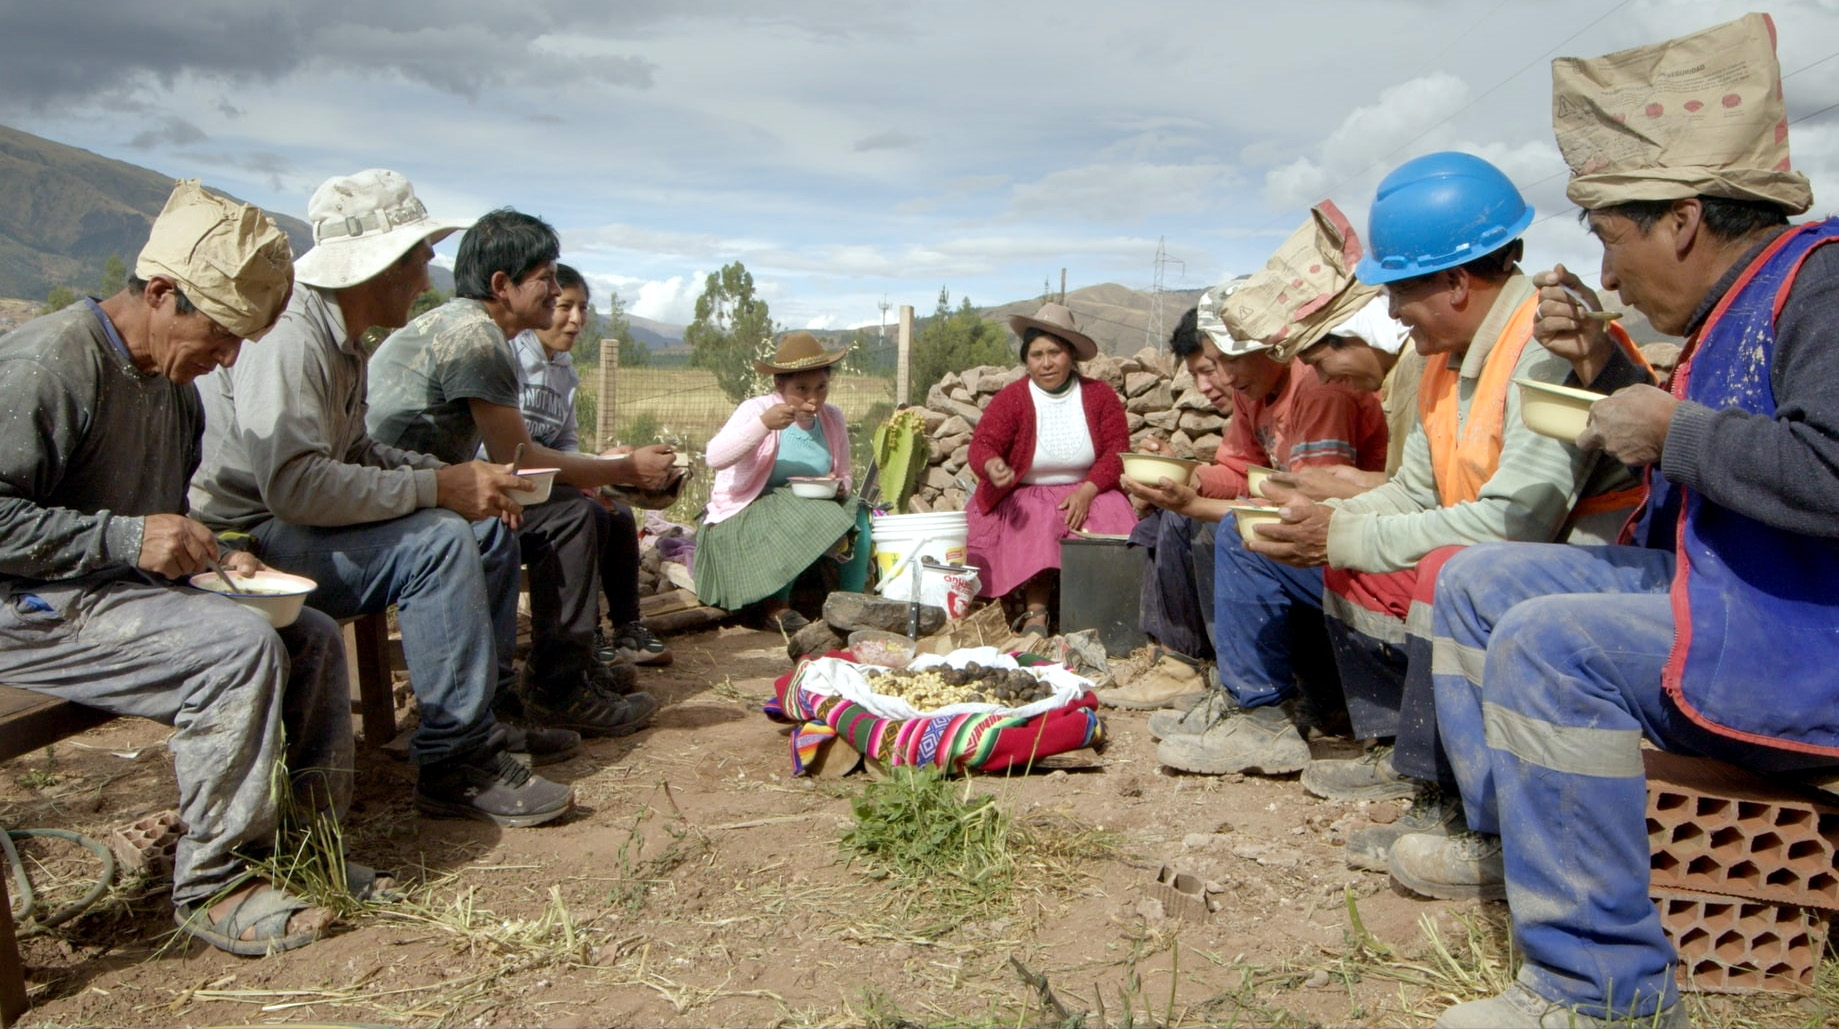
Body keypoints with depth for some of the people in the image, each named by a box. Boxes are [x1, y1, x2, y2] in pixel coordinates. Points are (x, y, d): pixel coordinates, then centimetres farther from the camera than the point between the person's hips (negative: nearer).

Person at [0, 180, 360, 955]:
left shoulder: (173, 384, 11)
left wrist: (210, 557, 3)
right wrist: (127, 538, -28)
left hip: (126, 591, 9)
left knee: (313, 637, -3)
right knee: (240, 645, -28)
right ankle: (212, 886, -16)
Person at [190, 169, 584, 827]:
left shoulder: (343, 339, 10)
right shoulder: (289, 338, -23)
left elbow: (352, 452, 13)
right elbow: (293, 484, -32)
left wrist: (456, 477, -2)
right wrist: (437, 488, -27)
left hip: (292, 525, 10)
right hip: (245, 544, -10)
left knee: (488, 529, 6)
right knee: (439, 540, -28)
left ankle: (483, 718, 11)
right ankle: (453, 765, -21)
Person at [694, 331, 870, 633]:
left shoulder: (833, 418, 2)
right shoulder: (756, 409, -13)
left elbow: (843, 477, 13)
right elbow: (715, 458, -27)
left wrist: (839, 487, -12)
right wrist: (763, 424, -38)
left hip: (811, 509, 5)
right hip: (742, 517, -5)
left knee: (857, 517, -20)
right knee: (804, 523, -33)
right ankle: (775, 606, -12)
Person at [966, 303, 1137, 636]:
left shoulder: (1100, 395, 2)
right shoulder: (1010, 399, -4)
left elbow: (1117, 449, -3)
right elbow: (982, 444, -13)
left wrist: (1087, 491, -21)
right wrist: (992, 466, -40)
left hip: (1087, 493, 2)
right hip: (1026, 498, -2)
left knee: (1111, 521, -27)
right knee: (1035, 527, -32)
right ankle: (1035, 613, -37)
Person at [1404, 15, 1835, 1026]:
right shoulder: (1737, 302, 13)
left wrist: (1671, 431, -20)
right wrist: (1604, 368, 10)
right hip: (1713, 590, 11)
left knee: (1549, 640, -30)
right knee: (1476, 581, 10)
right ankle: (1509, 835, 16)